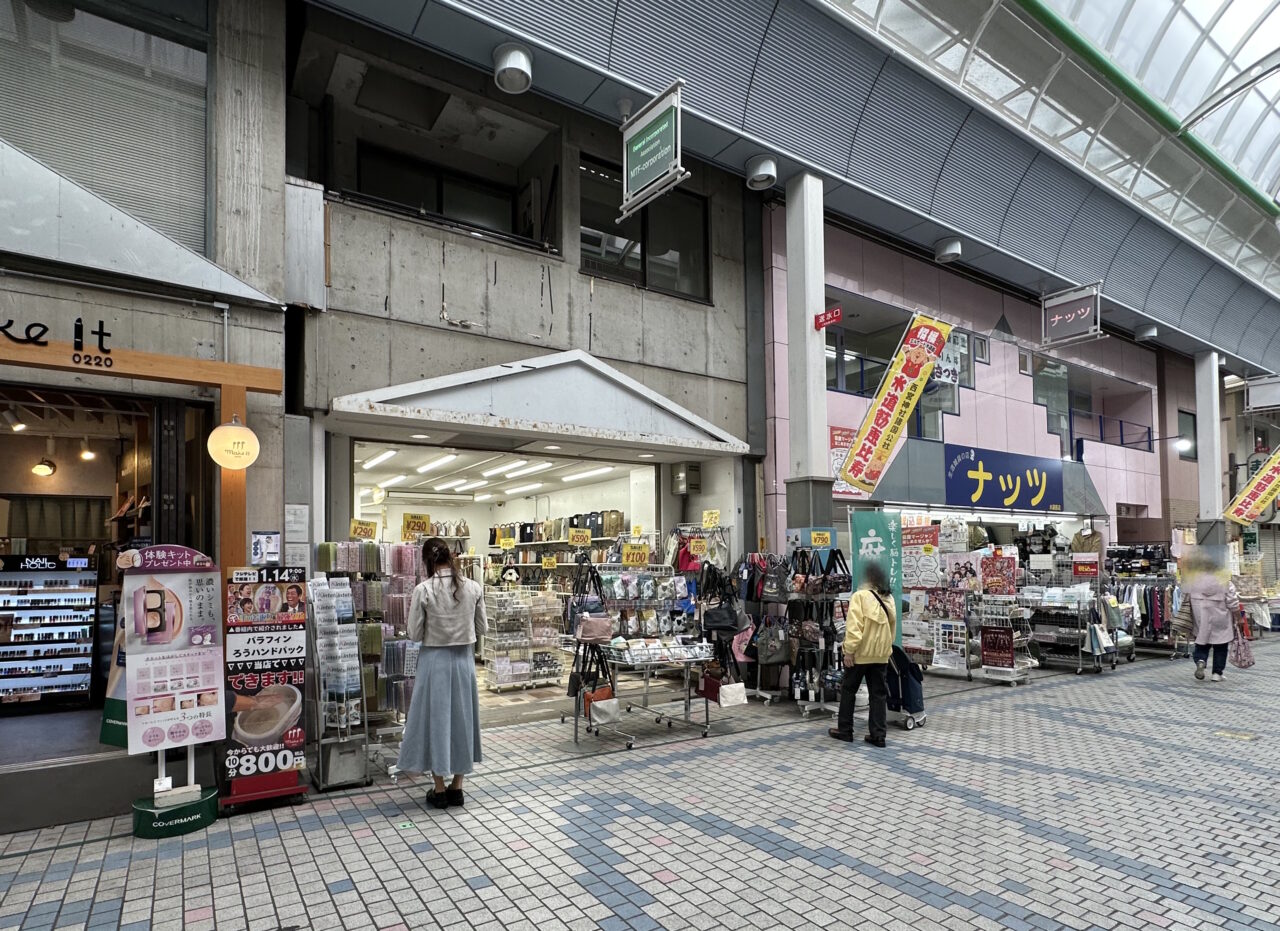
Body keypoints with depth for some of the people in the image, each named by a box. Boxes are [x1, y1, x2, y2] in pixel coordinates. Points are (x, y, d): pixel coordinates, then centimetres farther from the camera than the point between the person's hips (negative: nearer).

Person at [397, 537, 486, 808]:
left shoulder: (423, 590, -14)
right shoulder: (473, 588, -6)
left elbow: (415, 634, -9)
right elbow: (481, 628, 3)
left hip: (434, 660, -3)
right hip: (463, 659, 3)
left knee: (435, 718, 10)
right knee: (461, 717, 14)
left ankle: (440, 789, 20)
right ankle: (457, 787, 24)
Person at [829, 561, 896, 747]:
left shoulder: (860, 596, -14)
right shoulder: (889, 599, 6)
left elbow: (854, 626, -19)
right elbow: (891, 626, 13)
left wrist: (849, 650, -16)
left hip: (861, 652, -5)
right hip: (880, 653, 5)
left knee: (848, 690, 9)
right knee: (879, 693, 9)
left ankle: (844, 730, 16)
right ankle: (878, 735, 9)